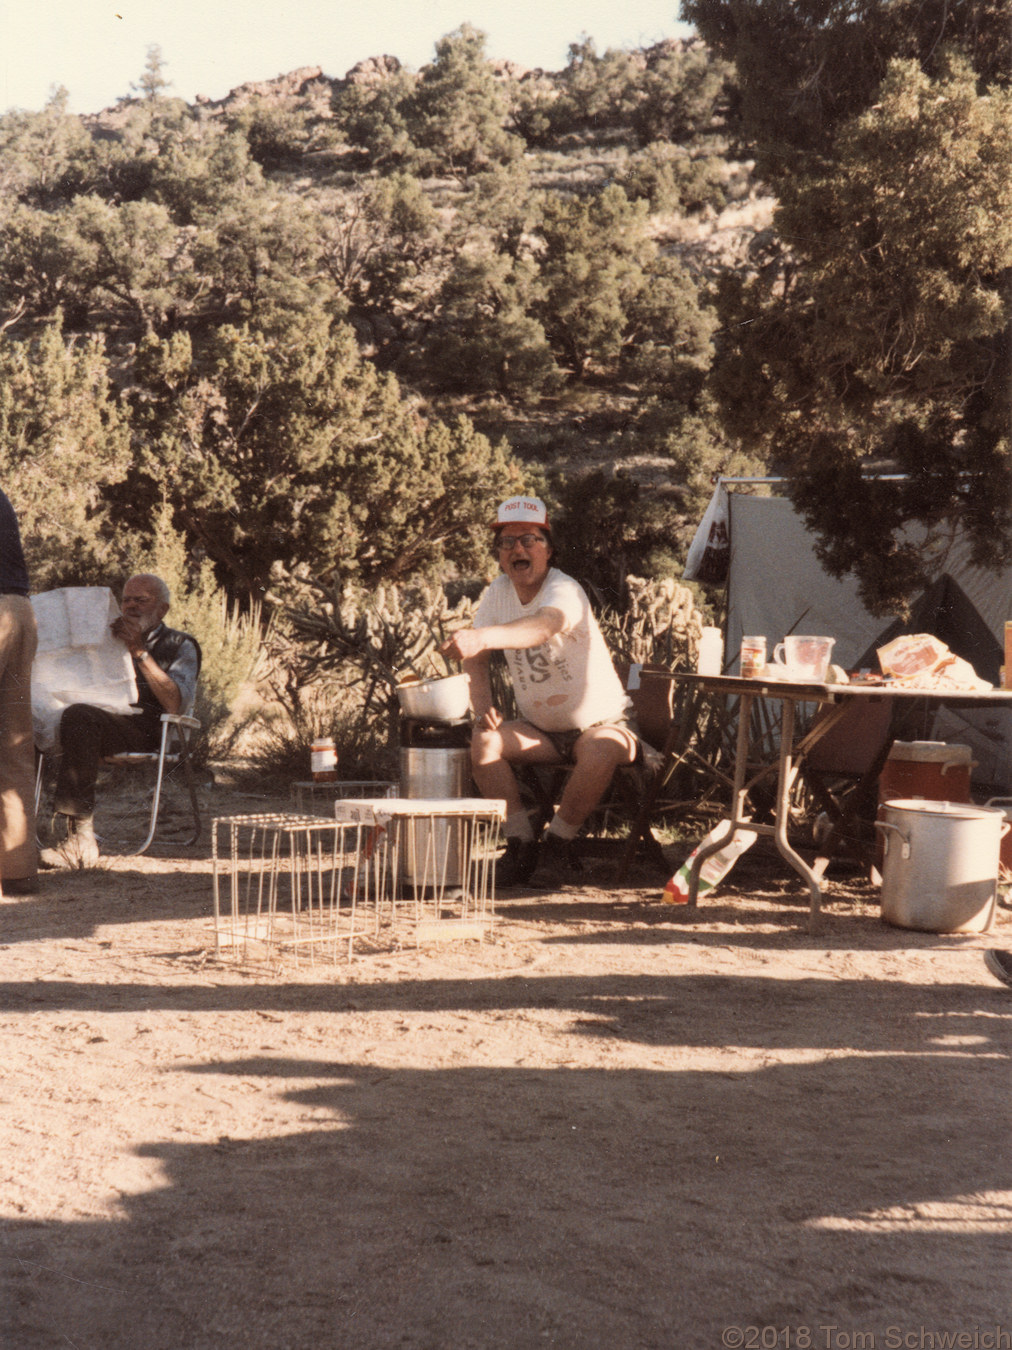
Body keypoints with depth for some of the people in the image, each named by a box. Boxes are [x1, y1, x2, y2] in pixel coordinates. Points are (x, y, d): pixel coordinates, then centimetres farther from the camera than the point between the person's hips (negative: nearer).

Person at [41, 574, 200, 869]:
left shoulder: (180, 645, 16)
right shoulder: (111, 640, 33)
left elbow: (176, 704, -3)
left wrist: (140, 652, -8)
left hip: (148, 729, -4)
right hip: (103, 716, 5)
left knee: (79, 717, -36)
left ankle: (81, 840, -41)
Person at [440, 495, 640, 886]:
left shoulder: (565, 591, -23)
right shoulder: (498, 593, -2)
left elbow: (543, 626, -47)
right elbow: (476, 657, 8)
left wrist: (481, 637, -64)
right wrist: (483, 706, -11)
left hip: (601, 723, -5)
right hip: (539, 729, 5)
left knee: (600, 752, -37)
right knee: (484, 741, -21)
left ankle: (559, 837, -13)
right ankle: (520, 841, -11)